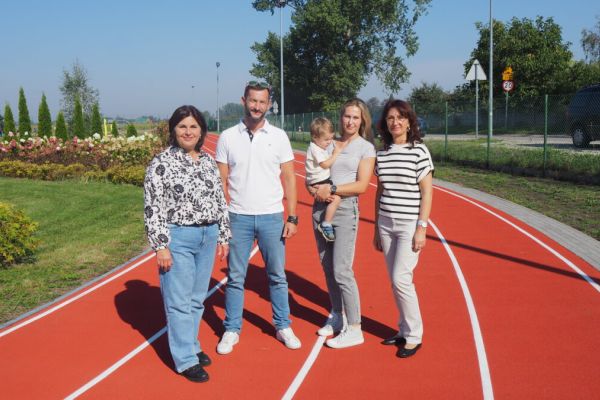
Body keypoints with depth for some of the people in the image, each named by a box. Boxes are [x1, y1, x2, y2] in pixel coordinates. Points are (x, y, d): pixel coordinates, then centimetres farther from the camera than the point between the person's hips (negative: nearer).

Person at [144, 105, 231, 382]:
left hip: (208, 237, 6)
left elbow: (219, 201, 14)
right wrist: (160, 246, -15)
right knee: (179, 301, 1)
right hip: (178, 238, -6)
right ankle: (186, 360, 10)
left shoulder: (208, 161, 9)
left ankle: (189, 344, 31)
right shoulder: (162, 163, -9)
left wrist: (223, 236, 12)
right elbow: (153, 208, -11)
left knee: (197, 298, 15)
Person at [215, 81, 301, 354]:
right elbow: (221, 182, 2)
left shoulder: (278, 136, 2)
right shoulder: (227, 137, 1)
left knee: (277, 276, 10)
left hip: (272, 217, 0)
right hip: (238, 218, 0)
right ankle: (232, 330, 21)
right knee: (235, 277, 8)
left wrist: (292, 217, -3)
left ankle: (283, 326, 24)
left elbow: (289, 178, 3)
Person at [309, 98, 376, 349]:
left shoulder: (366, 147, -1)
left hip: (345, 210, -5)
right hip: (321, 208, 5)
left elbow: (361, 185, -11)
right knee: (328, 268, 12)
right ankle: (337, 316, 28)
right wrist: (316, 190, -9)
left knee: (342, 271, -8)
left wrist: (331, 189, -13)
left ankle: (354, 330, 2)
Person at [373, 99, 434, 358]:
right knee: (396, 281, 9)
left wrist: (422, 228, -13)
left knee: (400, 279, -9)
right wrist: (376, 229, 13)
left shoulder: (419, 150, -6)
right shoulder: (382, 154, 8)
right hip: (386, 224, 5)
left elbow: (427, 192, -7)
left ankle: (414, 336, 7)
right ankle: (405, 330, 23)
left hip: (410, 225, -5)